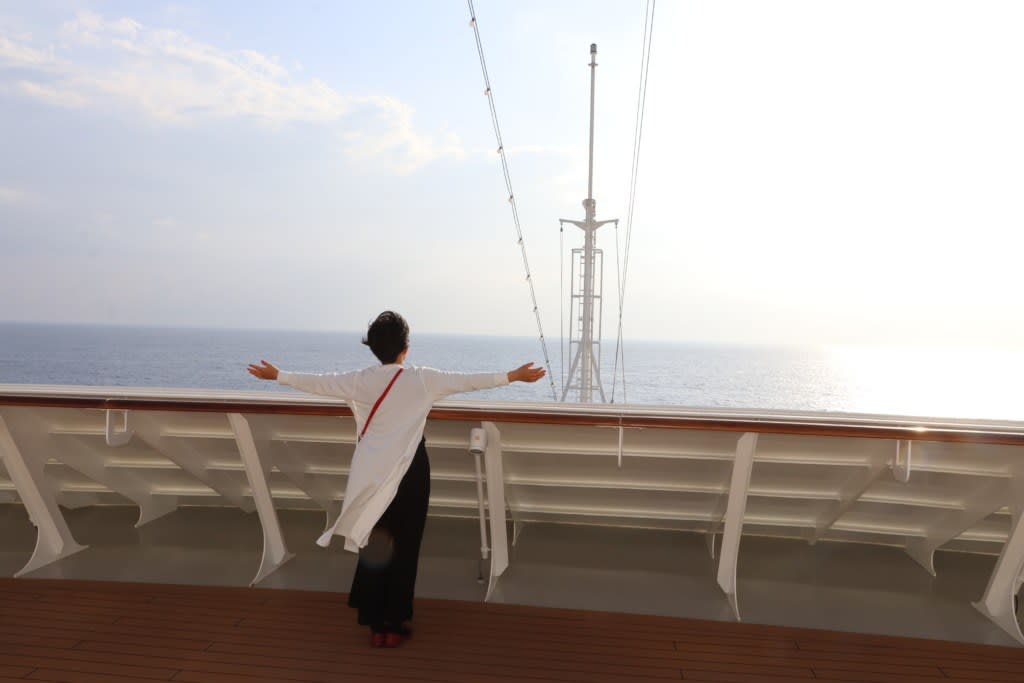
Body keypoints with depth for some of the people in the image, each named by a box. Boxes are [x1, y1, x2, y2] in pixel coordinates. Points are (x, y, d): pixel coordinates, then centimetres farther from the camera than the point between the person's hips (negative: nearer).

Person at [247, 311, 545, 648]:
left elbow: (318, 383, 7)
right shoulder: (422, 379, -9)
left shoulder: (360, 380, -2)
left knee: (374, 544, 13)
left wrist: (277, 375, 23)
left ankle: (376, 625, 20)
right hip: (409, 473, -3)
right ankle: (394, 625, 17)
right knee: (404, 548, 9)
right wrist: (512, 376, -1)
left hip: (373, 475, 3)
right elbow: (467, 380, -7)